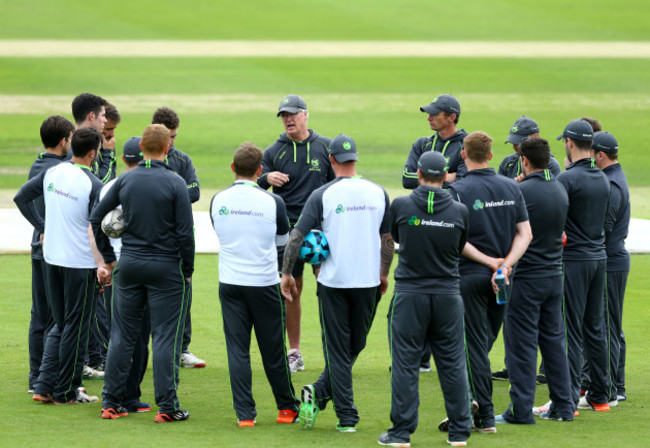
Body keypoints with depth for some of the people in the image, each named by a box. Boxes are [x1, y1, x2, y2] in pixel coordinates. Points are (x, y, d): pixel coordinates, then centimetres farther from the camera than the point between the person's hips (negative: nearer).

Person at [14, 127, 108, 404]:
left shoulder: (52, 173, 2)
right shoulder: (94, 186, -15)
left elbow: (21, 198, 8)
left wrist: (42, 228, 14)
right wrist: (103, 265, -9)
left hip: (52, 257, 6)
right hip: (80, 262, -6)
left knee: (60, 325, 16)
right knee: (76, 327, 4)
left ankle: (44, 387, 10)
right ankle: (66, 392, 9)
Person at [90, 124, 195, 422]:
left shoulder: (125, 181, 3)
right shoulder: (175, 184, -10)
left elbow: (96, 218, 8)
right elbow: (185, 232, -11)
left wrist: (109, 258, 16)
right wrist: (188, 271, 1)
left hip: (129, 264, 4)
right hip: (165, 269, -4)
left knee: (122, 336, 9)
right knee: (165, 338, -1)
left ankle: (111, 403, 11)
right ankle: (167, 407, -3)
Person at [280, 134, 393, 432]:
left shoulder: (322, 195, -8)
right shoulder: (378, 193, 1)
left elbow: (297, 236, -10)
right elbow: (388, 239, 8)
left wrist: (286, 273, 0)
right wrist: (383, 275, 21)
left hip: (334, 282, -2)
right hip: (368, 282, 2)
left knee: (338, 350, 5)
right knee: (355, 346, 15)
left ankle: (347, 417, -1)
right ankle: (319, 394, 5)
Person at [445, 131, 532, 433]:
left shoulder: (458, 191, -11)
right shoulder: (511, 187, 4)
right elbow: (525, 233, 1)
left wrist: (490, 261, -11)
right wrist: (506, 264, -8)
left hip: (470, 275, -5)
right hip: (502, 281, 5)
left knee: (475, 345, 0)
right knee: (486, 341, 16)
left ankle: (486, 416, -6)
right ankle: (478, 403, 20)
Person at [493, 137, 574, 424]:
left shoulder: (522, 191, -16)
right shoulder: (560, 191, 7)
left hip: (526, 277, -7)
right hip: (554, 275, 7)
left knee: (521, 342, -2)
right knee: (553, 339, 13)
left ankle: (521, 409, -2)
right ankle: (563, 406, 15)